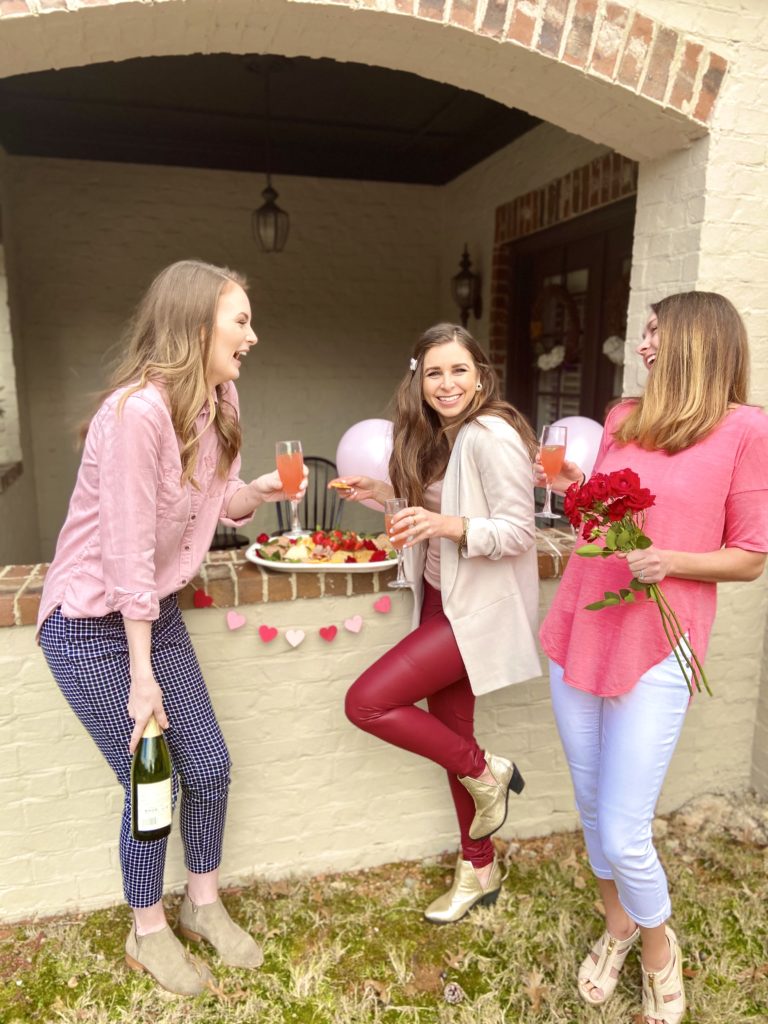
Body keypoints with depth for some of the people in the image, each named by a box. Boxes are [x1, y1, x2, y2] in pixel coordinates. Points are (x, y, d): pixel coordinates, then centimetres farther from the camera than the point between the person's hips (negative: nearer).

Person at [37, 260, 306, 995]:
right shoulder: (138, 410, -26)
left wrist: (261, 489, -14)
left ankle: (203, 903, 36)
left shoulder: (218, 401, -1)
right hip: (90, 624, -7)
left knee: (209, 768, 10)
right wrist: (142, 676, -19)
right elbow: (129, 552, -25)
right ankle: (148, 933, 31)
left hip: (156, 610, 7)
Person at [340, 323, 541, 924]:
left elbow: (518, 532, -20)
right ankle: (479, 872, 35)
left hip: (478, 609, -9)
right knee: (451, 736, 15)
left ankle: (485, 773, 9)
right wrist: (391, 494, 6)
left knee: (367, 703, -12)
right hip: (442, 600, 9)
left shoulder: (493, 436, -18)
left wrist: (450, 525, -34)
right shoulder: (437, 438, 9)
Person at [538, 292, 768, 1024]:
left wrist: (674, 561, -19)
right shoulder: (623, 419, 10)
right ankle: (616, 924, 43)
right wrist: (572, 492, 2)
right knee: (591, 809, 16)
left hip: (656, 648, -5)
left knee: (623, 833, -2)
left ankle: (659, 950, 31)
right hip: (578, 631, 5)